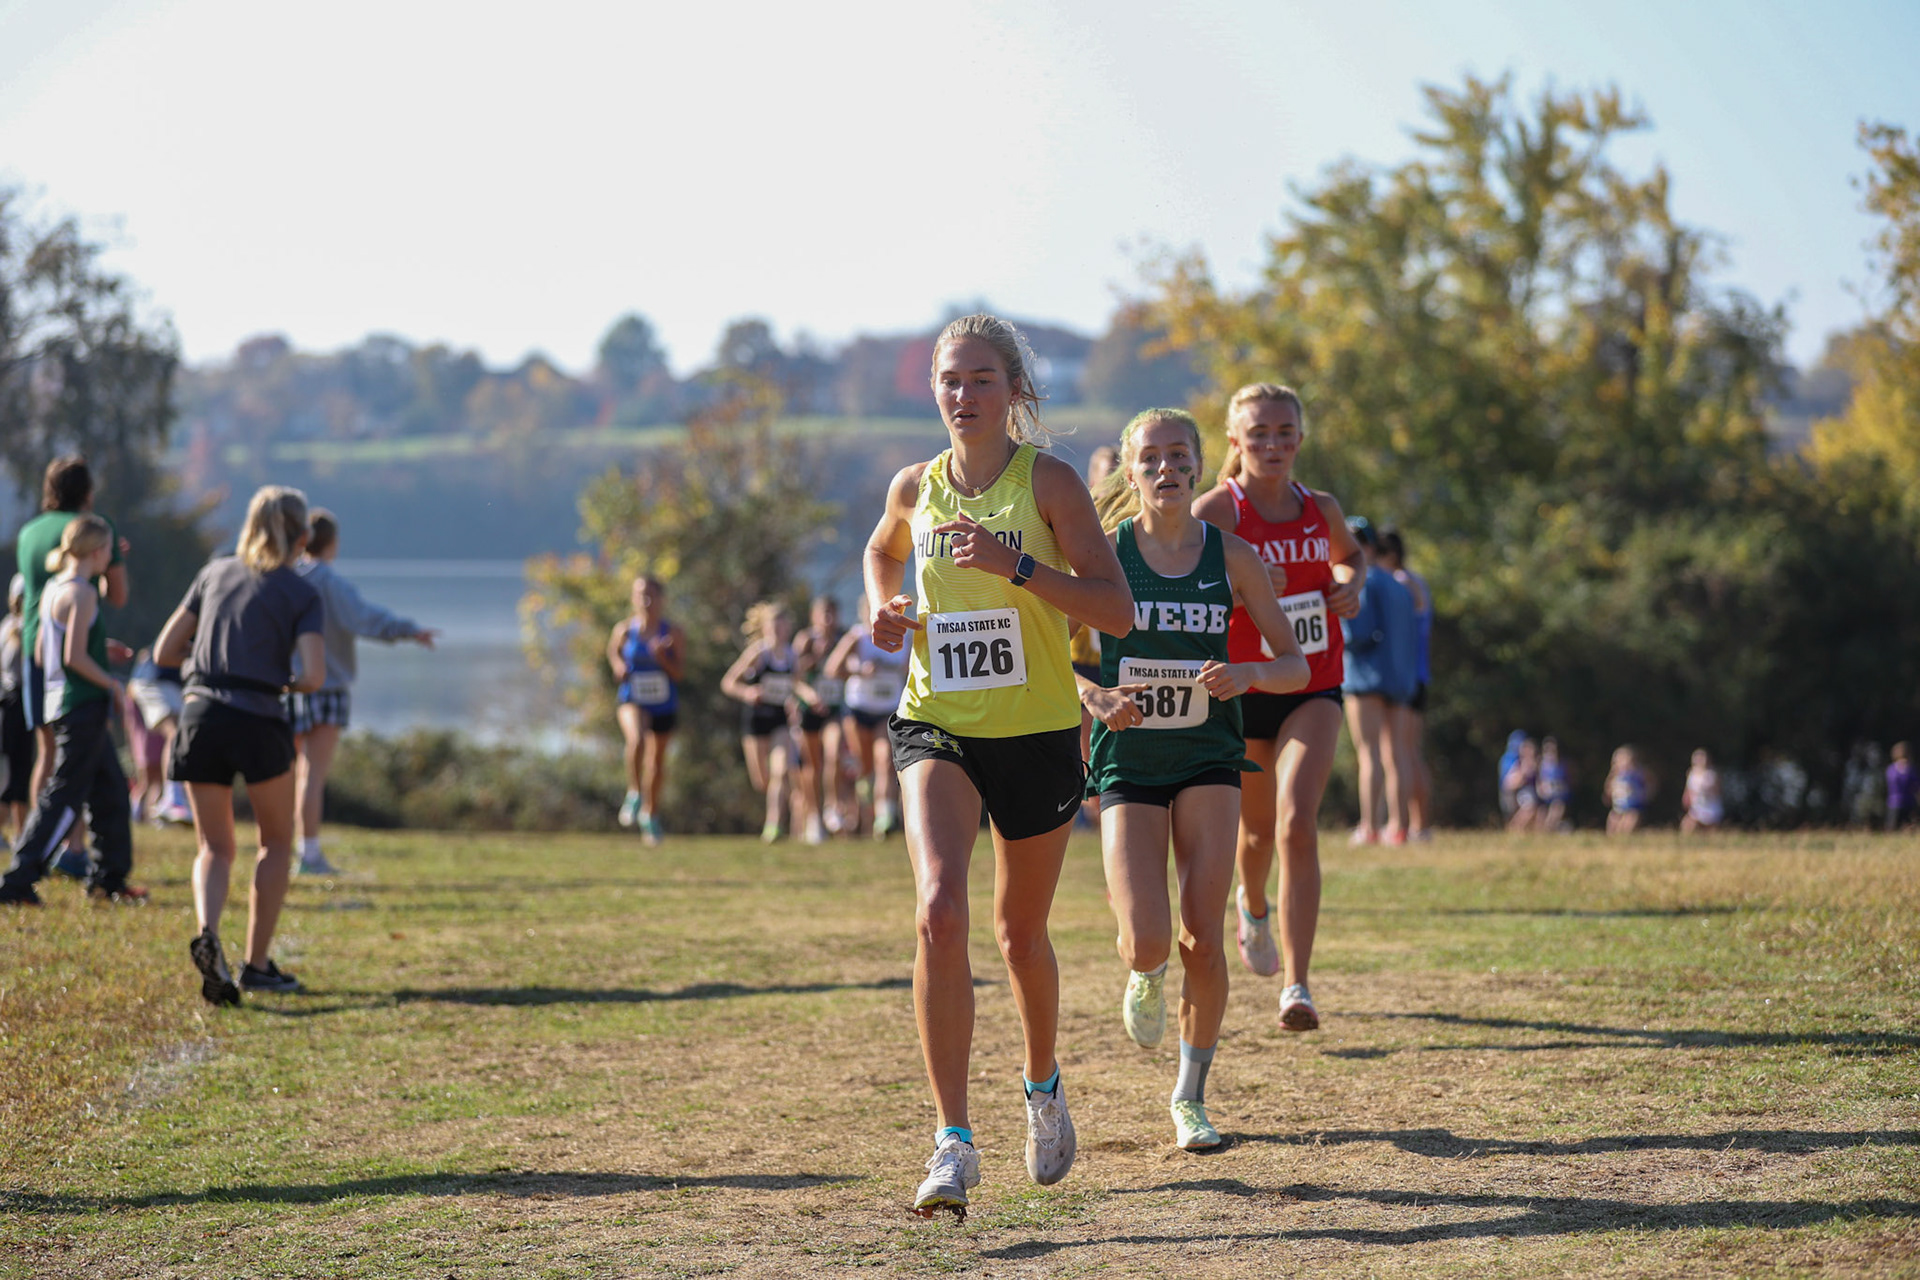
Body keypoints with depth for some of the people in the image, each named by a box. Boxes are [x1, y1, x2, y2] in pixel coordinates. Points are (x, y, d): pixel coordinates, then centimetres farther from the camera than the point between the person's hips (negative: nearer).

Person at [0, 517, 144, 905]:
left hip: (60, 700, 10)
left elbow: (43, 653, 17)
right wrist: (113, 685, -9)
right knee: (63, 797, -7)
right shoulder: (81, 593, -16)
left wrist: (101, 650, 21)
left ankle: (108, 877, 23)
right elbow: (75, 657, -21)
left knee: (111, 792, 17)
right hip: (83, 708, -10)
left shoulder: (53, 589, 13)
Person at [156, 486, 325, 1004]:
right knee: (276, 842, 18)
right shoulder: (303, 594, 1)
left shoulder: (215, 573, 11)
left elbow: (164, 652, 11)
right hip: (259, 724, -3)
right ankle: (258, 963, 14)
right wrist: (287, 682, 10)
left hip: (201, 715, 3)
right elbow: (315, 677, -11)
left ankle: (208, 932, -16)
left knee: (215, 848, 14)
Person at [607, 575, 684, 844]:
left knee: (656, 762, 14)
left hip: (664, 707, 2)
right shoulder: (625, 629, -5)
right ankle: (634, 792, -15)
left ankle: (650, 813, 36)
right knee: (636, 739, -34)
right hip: (632, 702, -1)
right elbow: (613, 650, 17)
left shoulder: (673, 633, -8)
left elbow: (680, 674, -9)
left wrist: (662, 657, -25)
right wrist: (618, 665, -3)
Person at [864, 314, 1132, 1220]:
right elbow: (882, 551, 27)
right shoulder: (916, 488, 4)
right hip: (936, 728, 1)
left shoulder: (1047, 482, -7)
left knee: (1021, 933, 13)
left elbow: (1116, 610, -13)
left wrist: (1015, 565, -25)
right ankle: (953, 1141, -20)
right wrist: (882, 607, 6)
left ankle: (1042, 1085, 45)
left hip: (1038, 734, -1)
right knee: (939, 914, -21)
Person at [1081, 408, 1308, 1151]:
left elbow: (1295, 665, 3)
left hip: (1206, 760, 1)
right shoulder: (1105, 553, -4)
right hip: (1126, 762, -1)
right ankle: (1145, 975, 23)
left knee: (1202, 941, -8)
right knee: (1147, 943, -16)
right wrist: (1096, 699, -18)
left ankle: (1191, 1095, 12)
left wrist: (1247, 675, -19)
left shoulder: (1232, 557, -1)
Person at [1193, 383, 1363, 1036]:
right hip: (1241, 690, -1)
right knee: (1258, 829, 17)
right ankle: (1254, 908, 54)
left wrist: (1350, 584, 3)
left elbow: (1349, 553, 25)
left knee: (1297, 824, -18)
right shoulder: (1218, 510, -12)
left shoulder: (1321, 509, 2)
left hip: (1312, 690, 1)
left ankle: (1296, 987, -18)